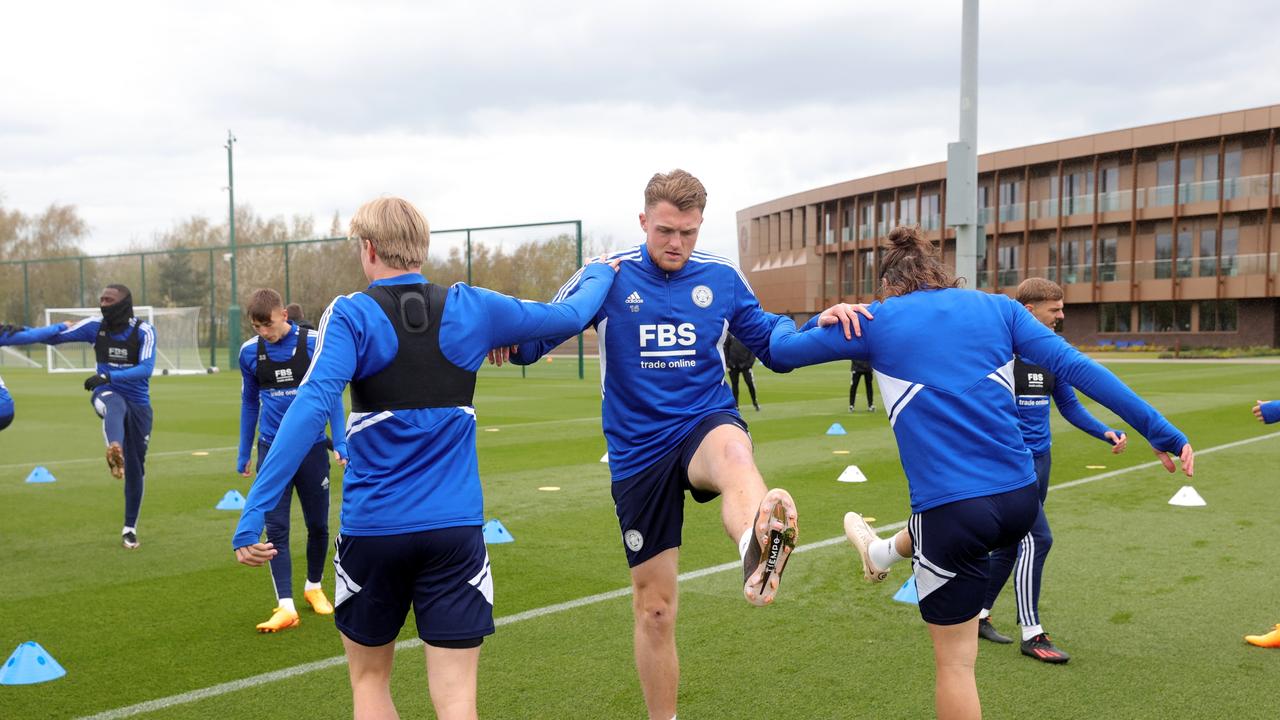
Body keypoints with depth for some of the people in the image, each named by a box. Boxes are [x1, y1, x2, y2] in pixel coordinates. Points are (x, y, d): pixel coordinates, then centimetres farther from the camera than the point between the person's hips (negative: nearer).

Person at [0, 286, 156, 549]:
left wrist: (108, 375, -34)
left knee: (135, 468, 5)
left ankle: (130, 528, 22)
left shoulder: (144, 331, -9)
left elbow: (146, 368, -22)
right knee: (115, 406, -40)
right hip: (107, 393, 0)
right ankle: (115, 451, -72)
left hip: (139, 404, 1)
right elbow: (52, 333, -9)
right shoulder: (95, 326, -2)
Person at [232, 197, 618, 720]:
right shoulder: (470, 308, 2)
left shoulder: (351, 316, -6)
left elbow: (311, 408, -19)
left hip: (372, 529, -1)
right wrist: (598, 276, 36)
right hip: (456, 530, 1)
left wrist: (254, 512, -21)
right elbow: (570, 315, 14)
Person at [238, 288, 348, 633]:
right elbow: (249, 402, 12)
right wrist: (243, 454, 15)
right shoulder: (249, 351, 0)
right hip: (272, 450, 1)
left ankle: (314, 587, 33)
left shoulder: (313, 344, -8)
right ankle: (286, 606, -4)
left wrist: (340, 443, -8)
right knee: (276, 530, -6)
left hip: (312, 447, -1)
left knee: (318, 525, 10)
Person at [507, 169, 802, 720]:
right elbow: (540, 334, -2)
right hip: (638, 454, 0)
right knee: (654, 607, 7)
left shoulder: (722, 277, 4)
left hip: (704, 425, 0)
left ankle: (759, 553, -73)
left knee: (731, 448, -41)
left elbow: (773, 343, 13)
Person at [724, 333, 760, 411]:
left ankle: (754, 402, 13)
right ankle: (735, 404, 13)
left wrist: (750, 363, -9)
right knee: (734, 383, 5)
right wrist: (727, 362, 2)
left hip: (745, 364, -2)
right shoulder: (730, 335, 6)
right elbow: (725, 348, 10)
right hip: (733, 365, 2)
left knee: (750, 383, -6)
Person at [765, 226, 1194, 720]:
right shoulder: (997, 307, 8)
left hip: (954, 513, -4)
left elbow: (780, 352, 9)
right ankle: (883, 553, 67)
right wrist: (1161, 433, 2)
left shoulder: (876, 322, 2)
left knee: (955, 663, 11)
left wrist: (815, 322, 30)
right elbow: (1078, 368, 1)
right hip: (1020, 501, 4)